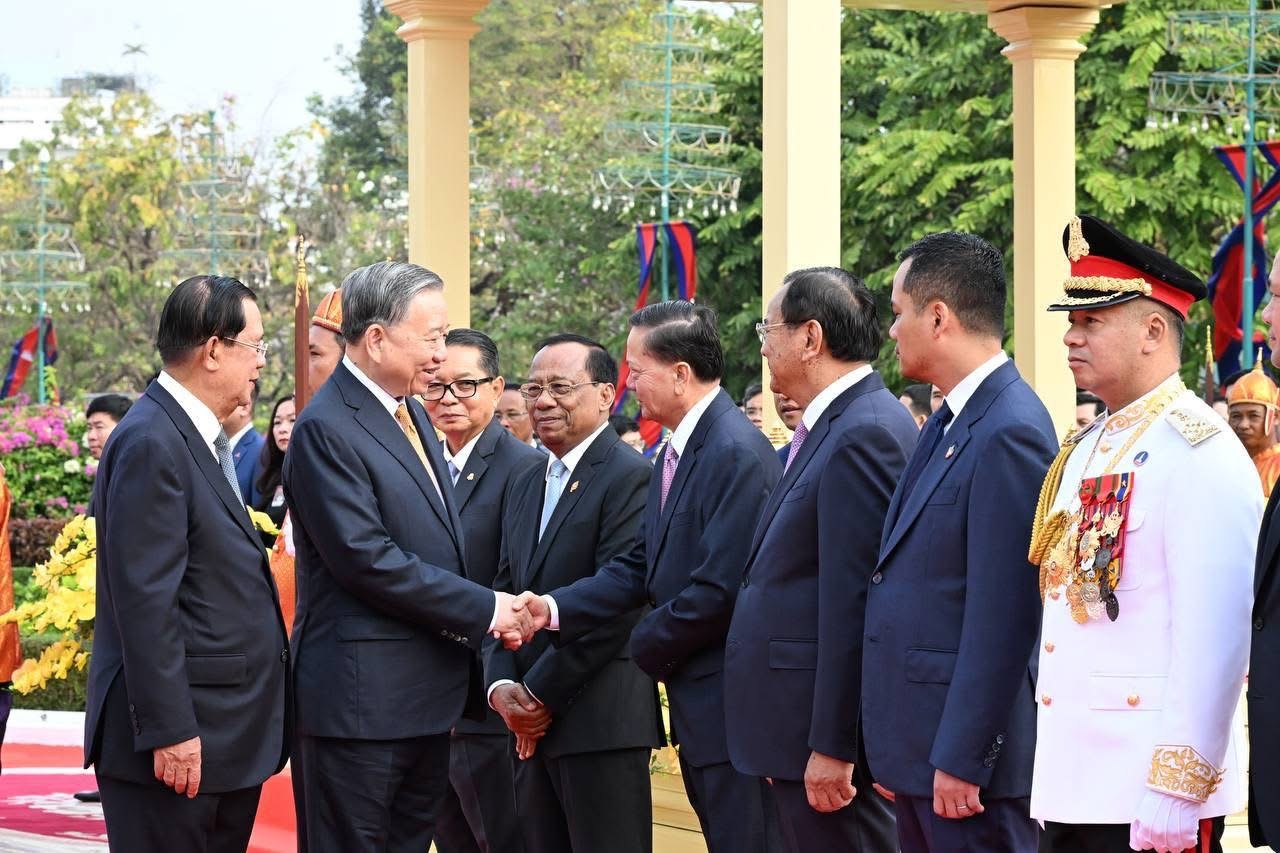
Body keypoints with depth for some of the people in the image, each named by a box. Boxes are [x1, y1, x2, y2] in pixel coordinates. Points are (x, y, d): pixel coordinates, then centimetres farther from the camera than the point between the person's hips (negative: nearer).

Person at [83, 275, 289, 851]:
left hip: (229, 730, 10)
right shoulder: (151, 442, -16)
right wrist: (169, 730, -21)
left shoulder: (200, 437, 15)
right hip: (182, 736, -10)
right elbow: (144, 599, -20)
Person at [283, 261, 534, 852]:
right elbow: (367, 560, -20)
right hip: (363, 698, -9)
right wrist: (483, 609, -15)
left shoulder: (411, 414, 15)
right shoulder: (327, 429, -15)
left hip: (429, 694, 9)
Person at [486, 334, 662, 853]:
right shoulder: (526, 487, 18)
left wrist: (541, 693, -12)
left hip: (602, 723, -8)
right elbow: (505, 593, 16)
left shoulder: (630, 477, -9)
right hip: (533, 726, 8)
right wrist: (501, 684, -2)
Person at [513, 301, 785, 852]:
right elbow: (639, 566, 11)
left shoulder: (737, 454, -19)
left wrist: (649, 646, -9)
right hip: (697, 703, 10)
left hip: (729, 702, -10)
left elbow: (720, 589, -24)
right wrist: (553, 609, -3)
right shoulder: (675, 453, 13)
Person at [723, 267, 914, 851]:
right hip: (800, 733, 10)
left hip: (829, 729, -10)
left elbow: (851, 602, -20)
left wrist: (831, 747, -20)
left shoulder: (864, 435, -16)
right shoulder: (832, 427, 15)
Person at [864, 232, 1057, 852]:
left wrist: (960, 759, -19)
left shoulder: (1010, 433, -17)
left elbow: (1000, 618, -20)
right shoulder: (947, 424, 13)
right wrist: (898, 752, 16)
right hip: (916, 748, 9)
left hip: (966, 749, -9)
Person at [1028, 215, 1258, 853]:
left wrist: (1177, 791, -20)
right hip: (1069, 787, 8)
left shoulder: (1201, 455, -11)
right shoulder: (1085, 451, 15)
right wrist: (1052, 779, 15)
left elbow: (1216, 637, -17)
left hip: (1148, 800, -8)